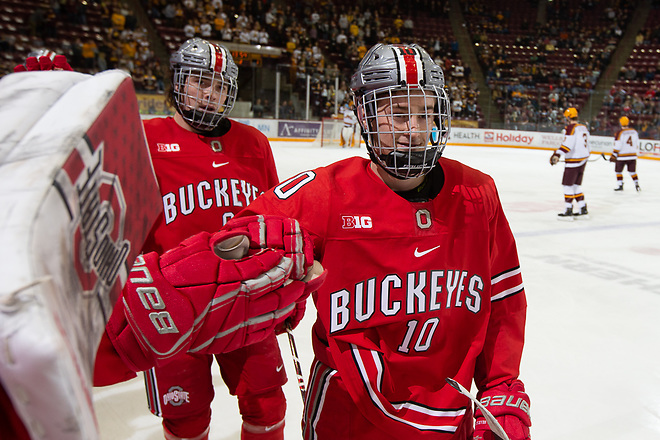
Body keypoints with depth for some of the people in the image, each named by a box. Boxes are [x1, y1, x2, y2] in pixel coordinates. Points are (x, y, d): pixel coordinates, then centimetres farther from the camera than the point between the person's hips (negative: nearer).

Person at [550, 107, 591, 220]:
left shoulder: (570, 128, -13)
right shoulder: (584, 128, 13)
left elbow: (567, 144, -25)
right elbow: (587, 144, 22)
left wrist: (557, 155, -31)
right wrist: (587, 153, 37)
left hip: (574, 160, -9)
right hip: (583, 159, 9)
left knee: (568, 184, -2)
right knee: (576, 185, 15)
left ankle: (569, 211, -1)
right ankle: (583, 210, 16)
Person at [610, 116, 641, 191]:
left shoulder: (619, 133, -14)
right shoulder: (634, 131, 3)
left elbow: (617, 146, -15)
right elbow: (637, 143, 12)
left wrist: (613, 155, -8)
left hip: (622, 156, -5)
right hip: (633, 155, 5)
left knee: (618, 171, 10)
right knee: (632, 171, 16)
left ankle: (620, 185, 6)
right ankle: (637, 185, 12)